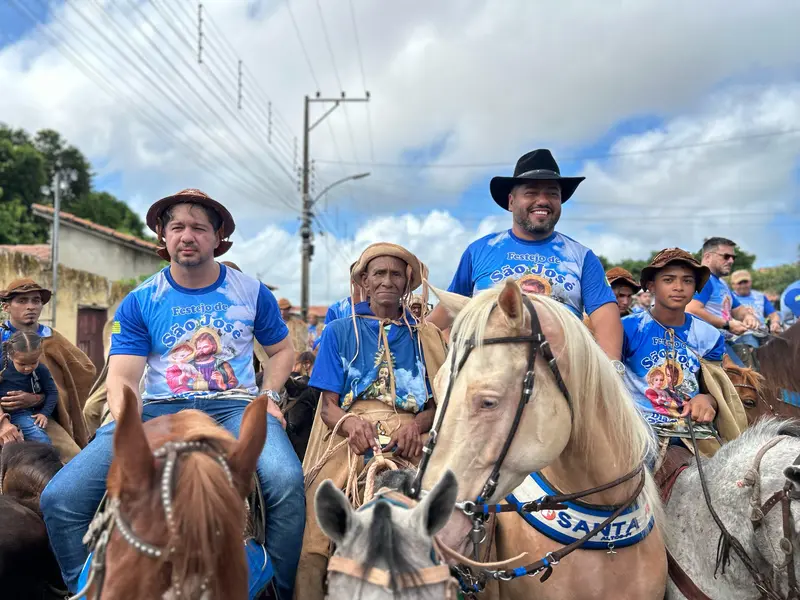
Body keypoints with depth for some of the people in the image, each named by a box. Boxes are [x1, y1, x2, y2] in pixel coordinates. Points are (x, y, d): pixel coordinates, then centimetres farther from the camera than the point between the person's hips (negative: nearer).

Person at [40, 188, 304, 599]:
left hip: (234, 406, -1)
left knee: (286, 481, -33)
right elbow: (122, 378, -1)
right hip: (158, 409, 1)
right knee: (60, 497, -18)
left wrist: (270, 396, 1)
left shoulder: (251, 293, 8)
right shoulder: (139, 302, 6)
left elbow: (282, 350, 19)